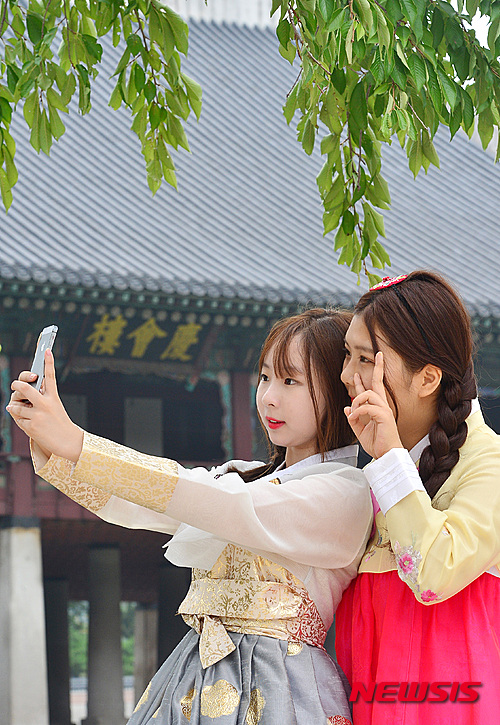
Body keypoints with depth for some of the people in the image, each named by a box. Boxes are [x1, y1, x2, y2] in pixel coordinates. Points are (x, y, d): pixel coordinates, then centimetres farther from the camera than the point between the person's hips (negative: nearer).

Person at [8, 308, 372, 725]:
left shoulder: (344, 494, -9)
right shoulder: (245, 477, 17)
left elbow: (215, 506, -21)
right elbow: (127, 503, 5)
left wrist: (77, 444, -23)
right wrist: (50, 444, -13)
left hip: (272, 688, -7)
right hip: (197, 673, 7)